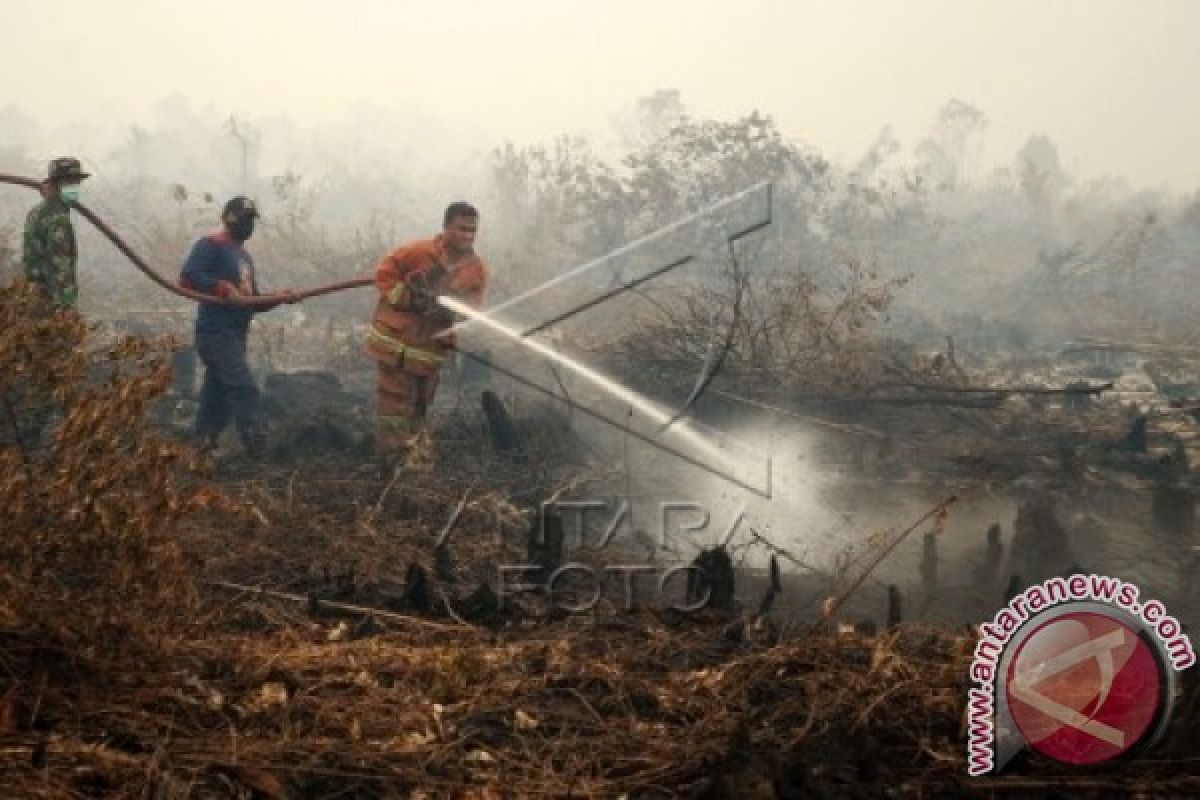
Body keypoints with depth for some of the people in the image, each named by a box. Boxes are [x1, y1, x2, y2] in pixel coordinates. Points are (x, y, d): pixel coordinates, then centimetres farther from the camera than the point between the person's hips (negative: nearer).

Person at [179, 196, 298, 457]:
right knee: (244, 388, -15)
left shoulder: (244, 256, 23)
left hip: (234, 335, 10)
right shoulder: (211, 246, -6)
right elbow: (188, 277, -21)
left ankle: (202, 445, 16)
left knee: (218, 393, 10)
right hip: (216, 334, -10)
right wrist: (224, 288, -25)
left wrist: (279, 298, 6)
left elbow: (253, 303, 22)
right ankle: (259, 450, -16)